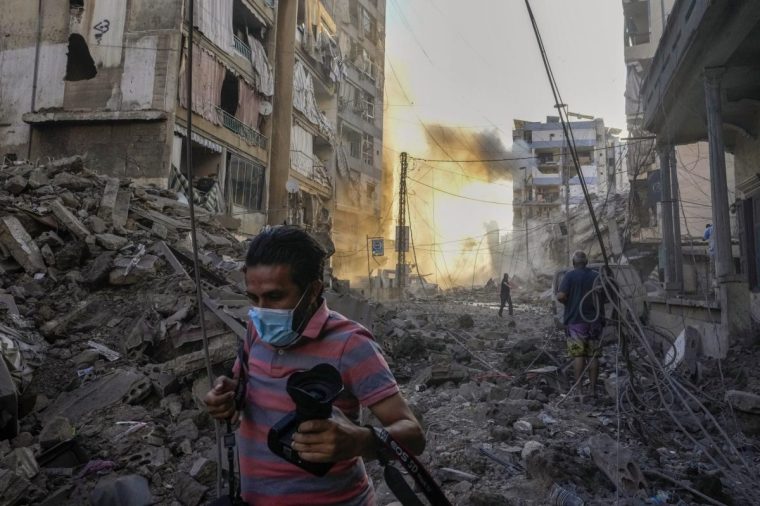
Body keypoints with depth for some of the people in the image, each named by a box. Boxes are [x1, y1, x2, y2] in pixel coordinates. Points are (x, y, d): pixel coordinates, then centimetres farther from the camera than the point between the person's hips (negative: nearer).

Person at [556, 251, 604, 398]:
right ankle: (593, 389, 11)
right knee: (593, 355, 7)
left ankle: (578, 387, -2)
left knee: (578, 354, -2)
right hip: (594, 320, 4)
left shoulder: (570, 276, -7)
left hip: (576, 320, -4)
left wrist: (569, 302, 2)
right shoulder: (597, 276, 8)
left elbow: (560, 296, -16)